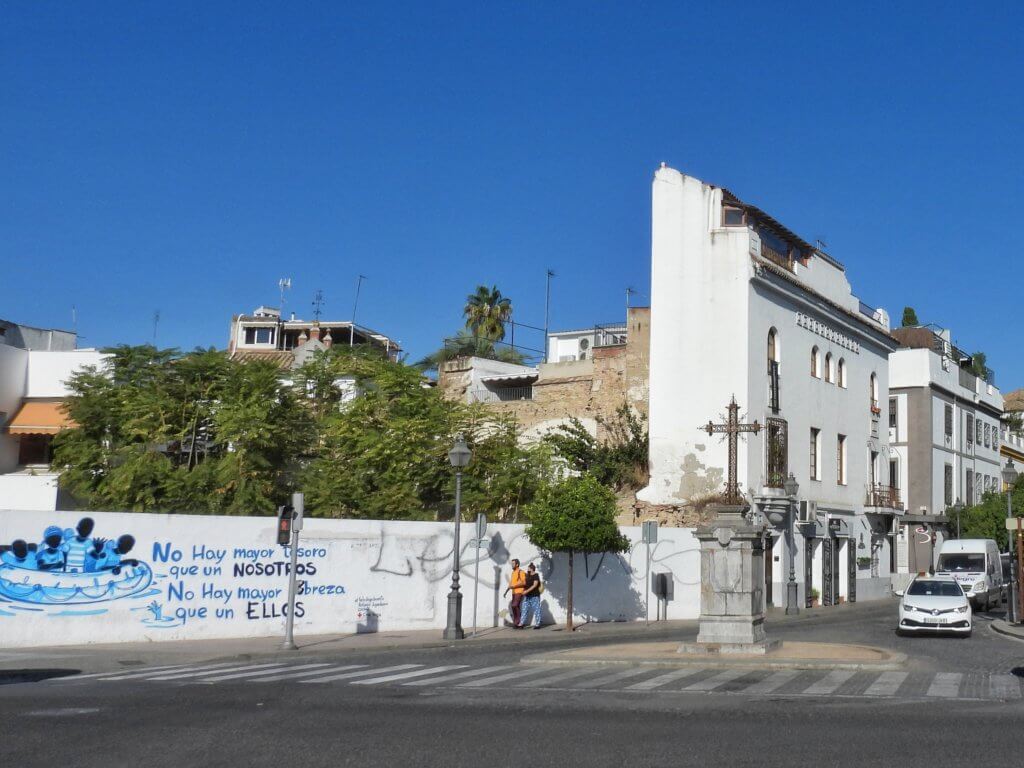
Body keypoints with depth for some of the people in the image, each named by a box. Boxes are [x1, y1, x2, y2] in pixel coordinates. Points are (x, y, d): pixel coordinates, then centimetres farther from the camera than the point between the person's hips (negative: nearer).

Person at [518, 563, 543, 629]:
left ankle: (537, 624, 5)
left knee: (536, 609, -1)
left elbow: (535, 585, -18)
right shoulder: (528, 576, 12)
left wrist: (527, 591, -22)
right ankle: (521, 624, 2)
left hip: (534, 596, -7)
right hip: (527, 596, 7)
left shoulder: (536, 576, -9)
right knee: (525, 609, 3)